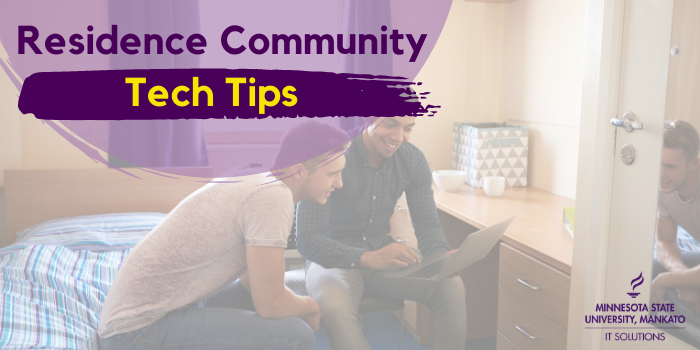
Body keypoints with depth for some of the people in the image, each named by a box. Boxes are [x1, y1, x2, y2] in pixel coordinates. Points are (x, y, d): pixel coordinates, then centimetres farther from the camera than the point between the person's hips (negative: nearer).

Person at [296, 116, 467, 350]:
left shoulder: (413, 160, -6)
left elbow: (428, 224, 0)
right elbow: (307, 239, -27)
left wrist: (441, 257, -24)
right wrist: (367, 258, -44)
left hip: (383, 251, 4)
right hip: (334, 258, -4)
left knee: (451, 286, -20)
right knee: (335, 307, -36)